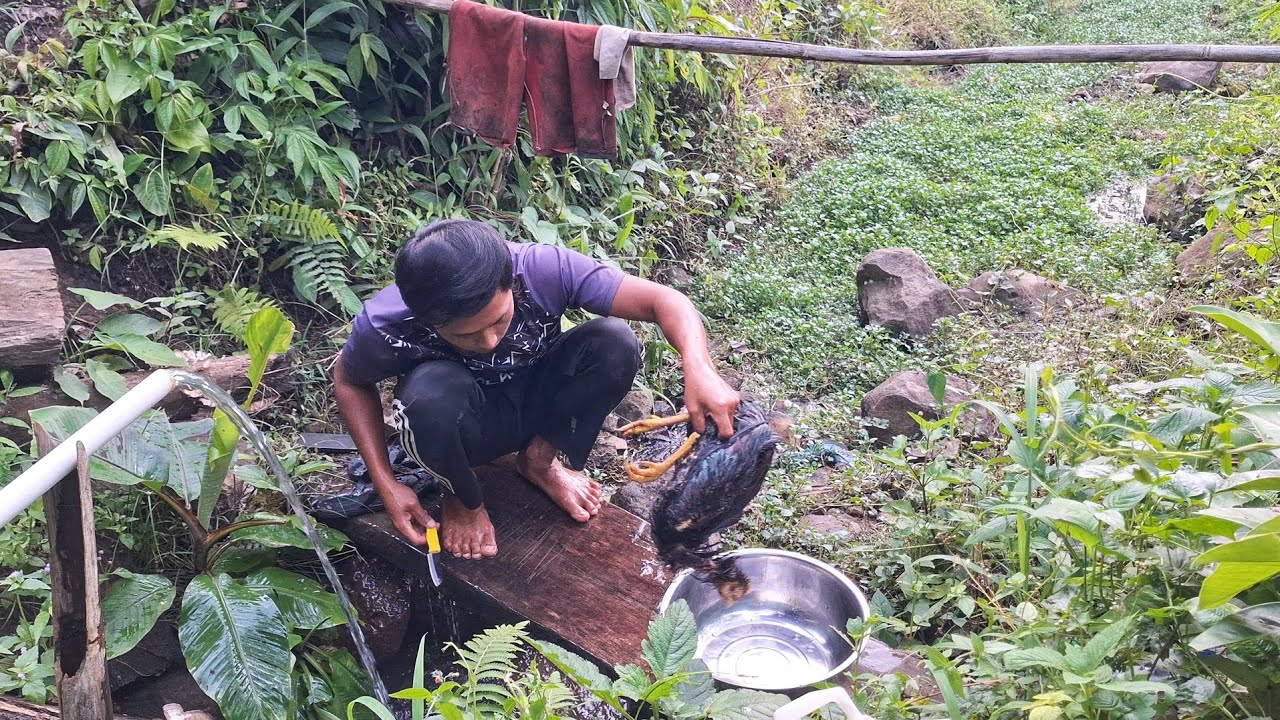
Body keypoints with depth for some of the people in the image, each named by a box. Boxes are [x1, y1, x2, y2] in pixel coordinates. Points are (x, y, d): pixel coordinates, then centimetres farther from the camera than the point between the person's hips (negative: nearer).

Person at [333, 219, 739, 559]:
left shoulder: (544, 269, -32)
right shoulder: (386, 326, -31)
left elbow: (665, 300, -31)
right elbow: (350, 383, -8)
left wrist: (699, 370, -50)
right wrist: (386, 485, -13)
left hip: (536, 402, 2)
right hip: (467, 425, -1)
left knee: (615, 343, -27)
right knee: (431, 394, -37)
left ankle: (540, 460, -1)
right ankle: (463, 496, -3)